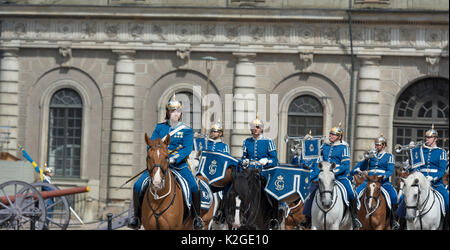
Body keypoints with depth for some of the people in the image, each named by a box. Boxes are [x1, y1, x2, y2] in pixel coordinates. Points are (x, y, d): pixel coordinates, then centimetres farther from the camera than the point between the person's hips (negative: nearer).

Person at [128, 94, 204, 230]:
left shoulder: (187, 130, 4)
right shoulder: (160, 127, 11)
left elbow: (187, 148, -8)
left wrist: (174, 158, -24)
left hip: (179, 164, -2)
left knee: (194, 187, -26)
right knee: (138, 185, -16)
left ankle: (196, 217, -7)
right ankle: (137, 216, -2)